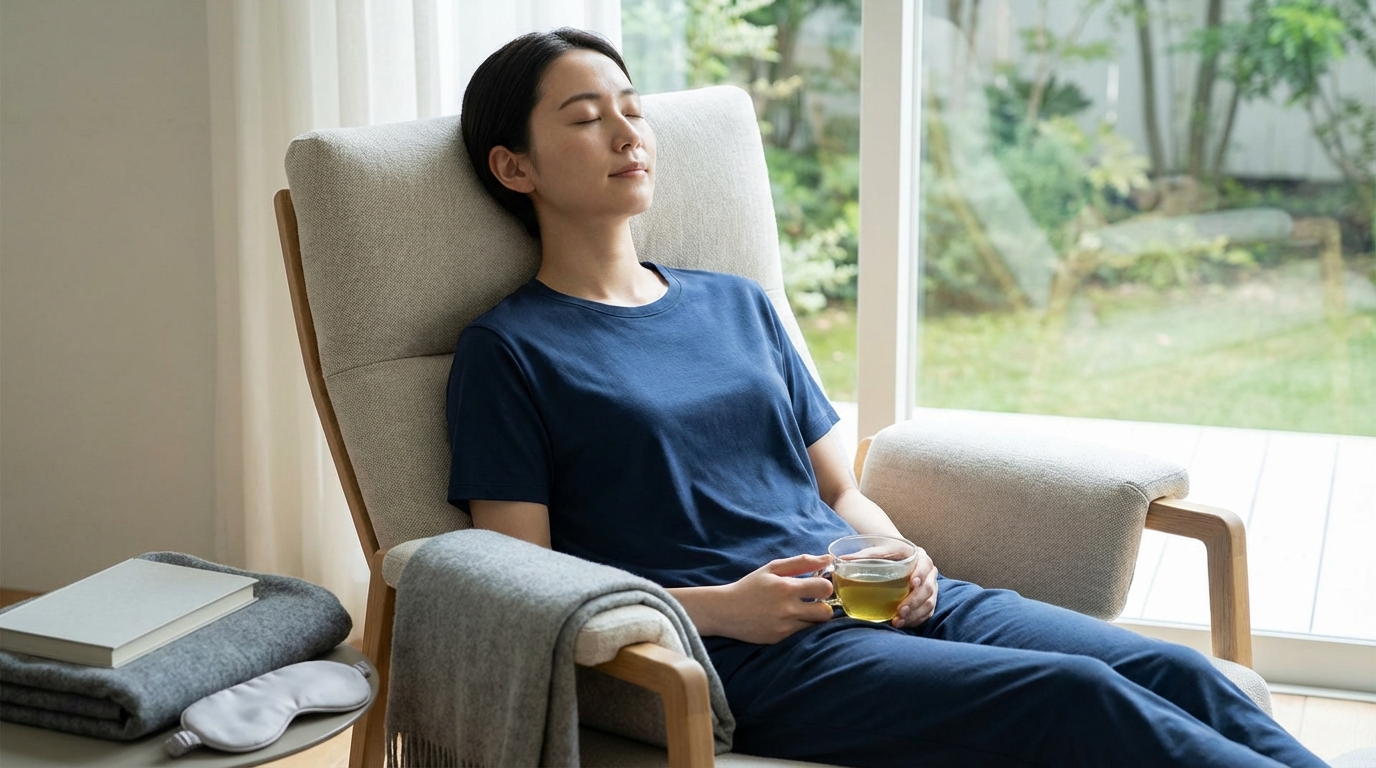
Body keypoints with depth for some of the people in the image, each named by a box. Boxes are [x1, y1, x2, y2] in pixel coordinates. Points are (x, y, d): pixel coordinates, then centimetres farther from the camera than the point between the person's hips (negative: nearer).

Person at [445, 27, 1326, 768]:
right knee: (1077, 697, -26)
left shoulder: (736, 304, 21)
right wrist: (719, 607, -15)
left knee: (1175, 673, -16)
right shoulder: (508, 351, 2)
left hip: (882, 600, 6)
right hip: (746, 654, -6)